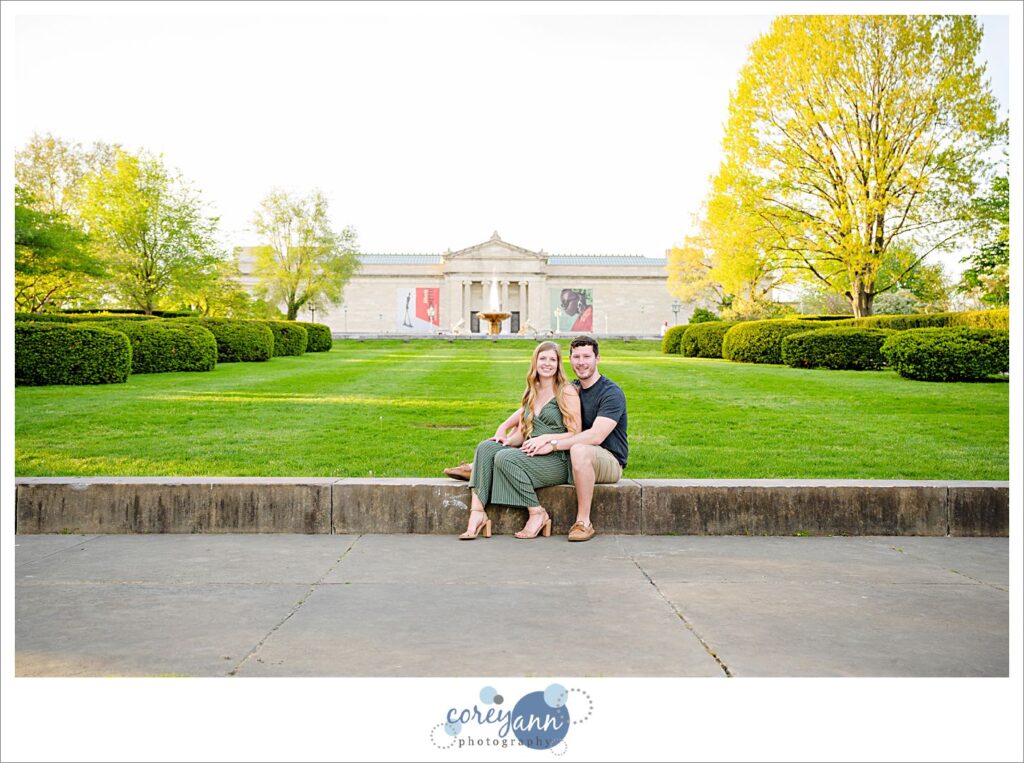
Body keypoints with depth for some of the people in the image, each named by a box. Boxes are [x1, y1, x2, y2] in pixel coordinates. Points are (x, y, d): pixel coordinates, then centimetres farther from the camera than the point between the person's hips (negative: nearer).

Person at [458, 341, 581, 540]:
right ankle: (477, 513, -26)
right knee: (486, 447, -15)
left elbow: (575, 434, -7)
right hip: (531, 455, 7)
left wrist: (546, 439, -18)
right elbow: (522, 432, 17)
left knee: (505, 457, -28)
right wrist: (509, 439, -4)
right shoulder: (531, 393, 19)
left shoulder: (567, 392, -1)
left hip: (557, 461, -7)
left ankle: (537, 514, -15)